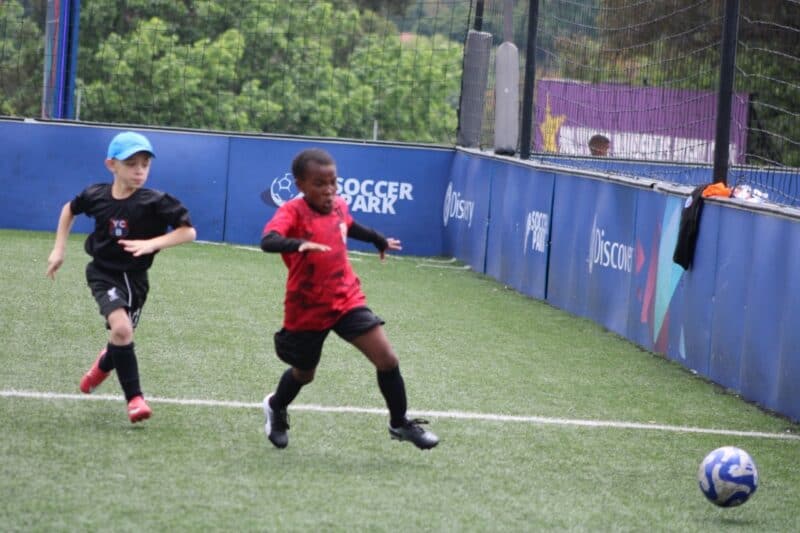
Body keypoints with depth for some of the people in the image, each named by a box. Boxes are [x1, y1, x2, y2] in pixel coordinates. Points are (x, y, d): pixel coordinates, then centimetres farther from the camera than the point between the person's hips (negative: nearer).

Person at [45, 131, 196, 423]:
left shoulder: (155, 202, -18)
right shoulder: (95, 196, -11)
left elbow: (188, 231, -20)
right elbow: (69, 209, 11)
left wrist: (152, 244, -32)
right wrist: (59, 249, 10)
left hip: (134, 277, 1)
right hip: (104, 273, -1)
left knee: (121, 335, 14)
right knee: (121, 328, -25)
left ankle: (104, 364, 53)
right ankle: (134, 398, -14)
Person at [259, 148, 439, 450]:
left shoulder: (339, 206, -1)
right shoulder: (292, 212, -20)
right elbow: (268, 241, -40)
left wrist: (380, 241, 40)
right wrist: (299, 244, -59)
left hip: (347, 299, 4)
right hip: (307, 309, -4)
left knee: (387, 359, -10)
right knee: (304, 374, 17)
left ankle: (399, 423, 9)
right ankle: (276, 408, 50)